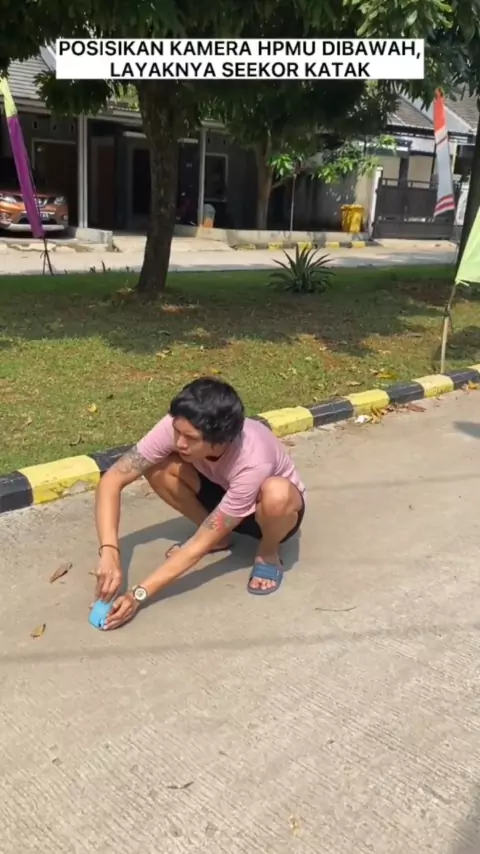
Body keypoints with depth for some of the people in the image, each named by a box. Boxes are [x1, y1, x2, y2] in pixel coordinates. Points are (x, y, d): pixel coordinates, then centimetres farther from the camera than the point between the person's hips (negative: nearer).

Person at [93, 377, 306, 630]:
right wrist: (109, 553, -41)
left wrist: (139, 594, -38)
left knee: (276, 493, -42)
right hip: (222, 491, 4)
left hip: (267, 511, -4)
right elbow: (112, 480, -29)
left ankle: (268, 553, -7)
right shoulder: (179, 427, -30)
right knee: (157, 467, -24)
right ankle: (218, 535, 0)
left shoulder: (253, 462, -41)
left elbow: (202, 544, -36)